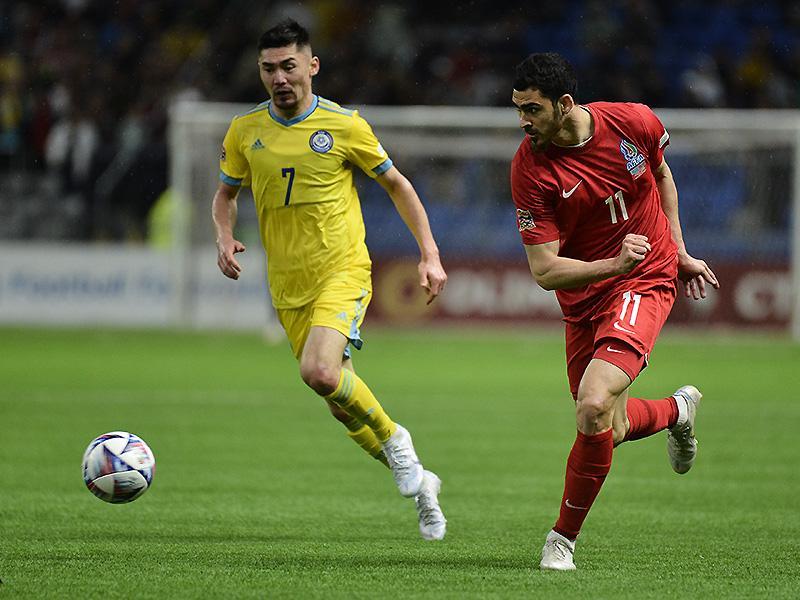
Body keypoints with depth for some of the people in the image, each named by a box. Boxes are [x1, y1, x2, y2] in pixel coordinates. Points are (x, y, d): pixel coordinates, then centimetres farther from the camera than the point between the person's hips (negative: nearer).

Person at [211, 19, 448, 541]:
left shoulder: (344, 125, -6)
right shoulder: (245, 131, 3)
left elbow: (397, 185, 4)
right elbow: (226, 193, 19)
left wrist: (430, 254, -2)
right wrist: (225, 238, -2)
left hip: (343, 271, -5)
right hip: (289, 286, 5)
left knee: (319, 372, -29)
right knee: (340, 397, 8)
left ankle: (394, 439, -3)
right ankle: (418, 482, 28)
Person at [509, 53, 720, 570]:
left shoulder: (634, 122, -13)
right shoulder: (530, 168, -17)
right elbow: (545, 271, -18)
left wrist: (679, 253, 12)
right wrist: (612, 265, -33)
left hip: (646, 281, -2)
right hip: (583, 300, 3)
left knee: (593, 408, -22)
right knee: (609, 429, 10)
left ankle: (563, 537, -4)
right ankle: (677, 410, 45)